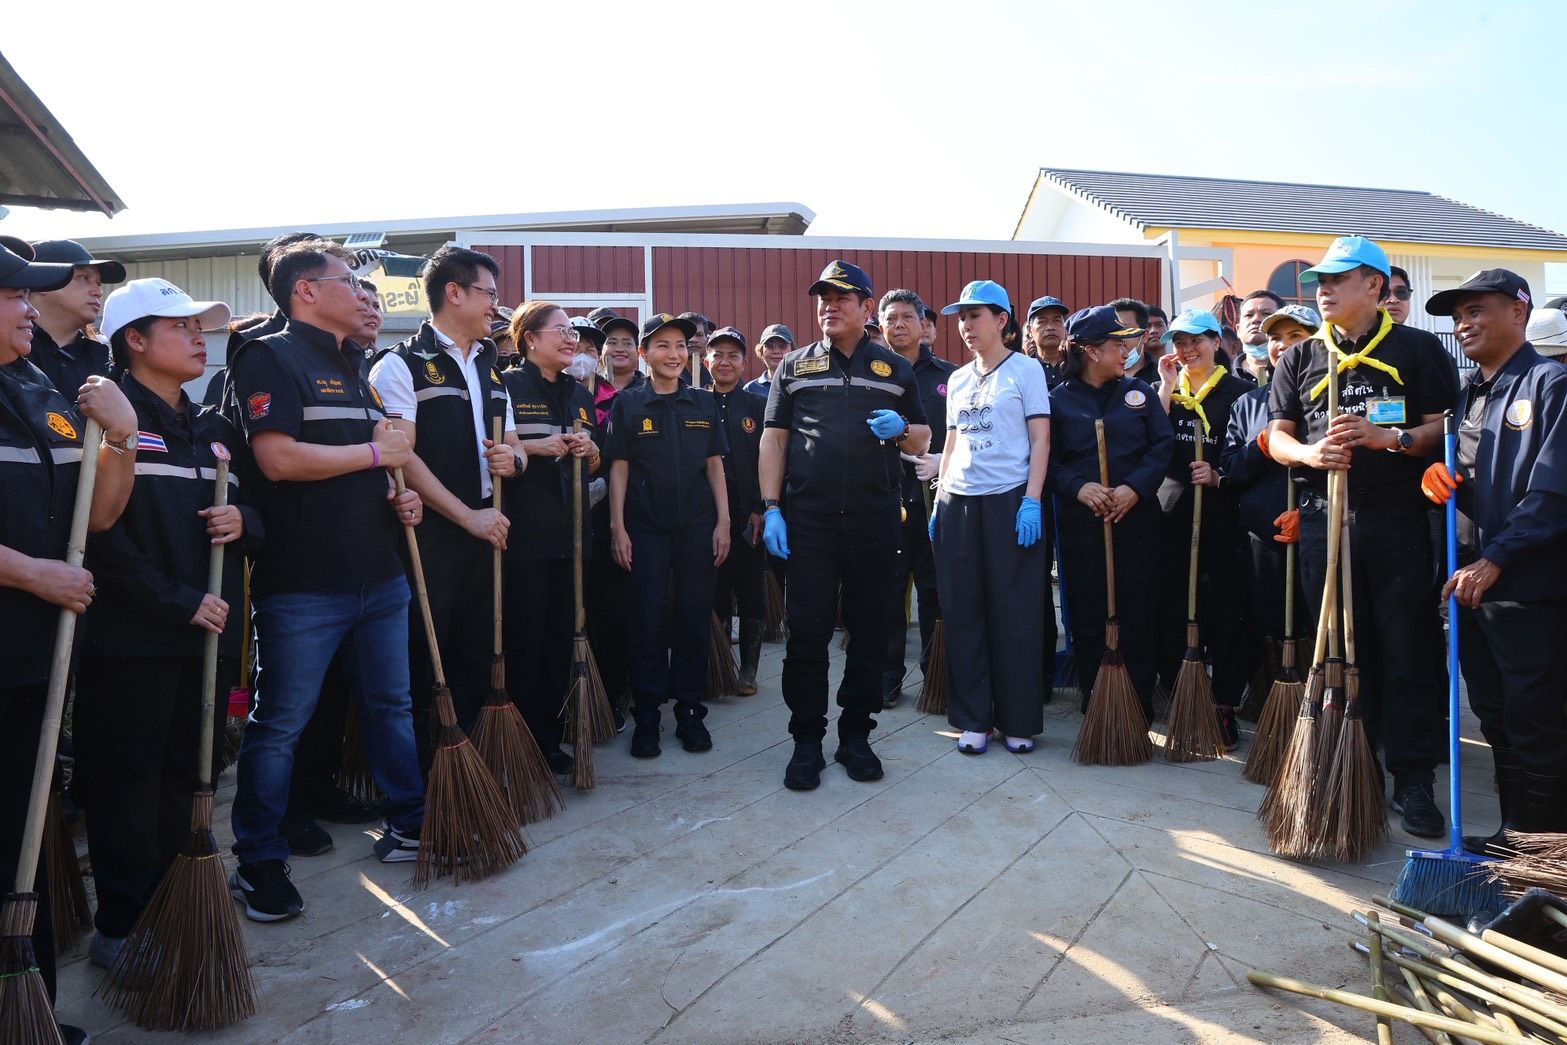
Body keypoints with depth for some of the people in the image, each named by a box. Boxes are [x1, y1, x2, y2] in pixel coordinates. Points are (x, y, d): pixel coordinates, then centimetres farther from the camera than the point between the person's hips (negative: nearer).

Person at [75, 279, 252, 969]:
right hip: (131, 640, -6)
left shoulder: (214, 429, 16)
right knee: (126, 783, 4)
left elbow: (257, 511, 20)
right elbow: (102, 531, -16)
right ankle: (121, 927, 16)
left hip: (210, 635, 6)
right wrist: (178, 600, -18)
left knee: (186, 781, 13)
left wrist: (243, 522, -4)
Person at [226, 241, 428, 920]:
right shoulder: (269, 358, -8)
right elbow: (279, 458, -21)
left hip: (379, 577, 8)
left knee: (393, 707, 16)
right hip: (302, 586, -8)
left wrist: (397, 498, 7)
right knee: (279, 725, 3)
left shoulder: (356, 370, 18)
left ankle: (410, 825, 30)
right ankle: (259, 864, 16)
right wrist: (375, 452, -11)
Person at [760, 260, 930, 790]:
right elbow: (774, 440, 6)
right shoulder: (794, 366, 10)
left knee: (869, 631, 7)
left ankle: (856, 735, 20)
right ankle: (807, 741, 11)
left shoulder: (896, 369, 11)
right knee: (807, 633, 0)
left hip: (875, 521, 1)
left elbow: (922, 440, 15)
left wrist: (901, 430, -9)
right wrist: (770, 509, -3)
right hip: (808, 521, -1)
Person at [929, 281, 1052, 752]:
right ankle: (973, 719, 15)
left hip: (1010, 501, -5)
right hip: (959, 502, 5)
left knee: (1015, 615, 0)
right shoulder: (958, 379, 15)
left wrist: (1032, 501, -15)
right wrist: (939, 502, 11)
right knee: (965, 613, 5)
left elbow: (1040, 440, -5)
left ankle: (1018, 721, 11)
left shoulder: (1025, 370, 0)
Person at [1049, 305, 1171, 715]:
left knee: (1139, 610, 1)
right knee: (1088, 612, 3)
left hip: (1137, 518, 1)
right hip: (1081, 523, -1)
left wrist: (1135, 487, -13)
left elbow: (1163, 445, 2)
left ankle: (1141, 705, 12)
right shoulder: (1058, 399, 4)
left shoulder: (1139, 392, 9)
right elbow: (1049, 460, 1)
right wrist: (1078, 486, -17)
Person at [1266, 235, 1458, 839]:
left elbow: (1444, 428, 1)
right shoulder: (1300, 359, 13)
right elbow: (1277, 437, 9)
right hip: (1324, 518, 3)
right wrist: (1309, 453, -12)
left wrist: (1392, 438, -18)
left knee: (1407, 651, -1)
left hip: (1398, 517, -2)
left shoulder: (1418, 349, 6)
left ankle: (1412, 780, 9)